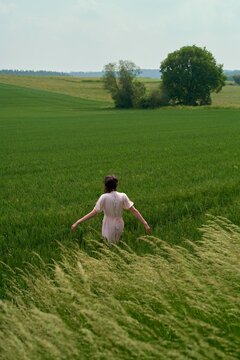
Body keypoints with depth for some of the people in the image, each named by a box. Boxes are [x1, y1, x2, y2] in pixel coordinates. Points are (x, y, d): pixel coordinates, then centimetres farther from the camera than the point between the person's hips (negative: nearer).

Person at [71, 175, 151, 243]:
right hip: (119, 226, 3)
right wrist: (145, 224, -9)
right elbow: (134, 211, -12)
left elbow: (93, 213, -20)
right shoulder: (123, 196, -10)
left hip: (109, 227, -3)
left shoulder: (104, 197, -19)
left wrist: (77, 223, -18)